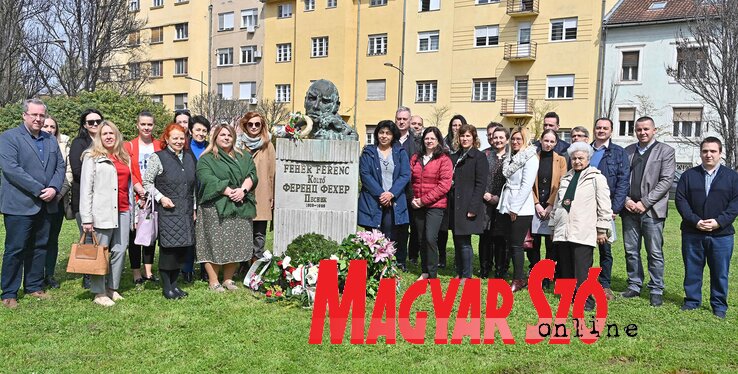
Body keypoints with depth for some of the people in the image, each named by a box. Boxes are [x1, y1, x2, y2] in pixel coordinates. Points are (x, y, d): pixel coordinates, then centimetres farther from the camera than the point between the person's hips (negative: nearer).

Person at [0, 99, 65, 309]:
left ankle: (34, 287, 23)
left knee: (39, 248, 12)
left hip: (45, 205, 6)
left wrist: (53, 188, -8)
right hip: (19, 205, -6)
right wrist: (38, 190, -17)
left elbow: (60, 166, 11)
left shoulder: (51, 140, 15)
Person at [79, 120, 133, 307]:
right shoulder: (92, 157, 2)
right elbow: (85, 188, -4)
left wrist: (132, 208, 13)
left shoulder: (124, 157, 18)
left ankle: (113, 288, 16)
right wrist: (86, 218, -10)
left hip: (122, 210, 5)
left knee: (120, 250, 4)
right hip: (102, 212, -5)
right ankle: (99, 293, 6)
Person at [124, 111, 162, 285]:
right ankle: (136, 273, 9)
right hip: (136, 196, -2)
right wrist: (141, 190, -17)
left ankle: (148, 271, 17)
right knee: (135, 233, 1)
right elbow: (128, 172, -4)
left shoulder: (160, 146, 8)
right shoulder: (129, 146, 3)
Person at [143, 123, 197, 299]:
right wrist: (161, 197, -13)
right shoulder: (158, 157, -3)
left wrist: (194, 208, 15)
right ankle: (166, 286, 9)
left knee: (183, 247, 6)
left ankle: (174, 283, 20)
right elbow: (147, 182, -3)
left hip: (186, 211, 5)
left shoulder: (190, 158, 14)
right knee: (168, 248, -4)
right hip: (167, 210, -5)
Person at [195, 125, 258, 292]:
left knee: (236, 245, 4)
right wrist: (229, 192, -17)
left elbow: (252, 175, 5)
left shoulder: (243, 157, 18)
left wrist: (243, 190, -13)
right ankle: (213, 281, 3)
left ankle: (228, 279, 15)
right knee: (215, 243, -5)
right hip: (215, 207, -4)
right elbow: (208, 179, -11)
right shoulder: (206, 159, 4)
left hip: (240, 207, 4)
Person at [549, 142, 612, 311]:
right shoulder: (566, 178, 19)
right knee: (565, 268, 9)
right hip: (563, 231, 6)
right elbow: (557, 203, 23)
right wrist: (553, 225, 21)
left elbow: (604, 206, -4)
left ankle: (586, 300, 2)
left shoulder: (596, 178, 0)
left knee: (582, 271, -6)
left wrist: (602, 229, -6)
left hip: (583, 232, -6)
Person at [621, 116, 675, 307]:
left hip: (652, 210, -4)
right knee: (631, 251, 8)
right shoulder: (628, 151, 13)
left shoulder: (665, 151, 2)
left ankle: (656, 290, 9)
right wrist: (626, 200, -6)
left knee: (655, 253, 0)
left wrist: (644, 202, -12)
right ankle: (634, 285, 19)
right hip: (630, 209, 4)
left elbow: (666, 180, -7)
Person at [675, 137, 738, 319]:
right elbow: (680, 199, -1)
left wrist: (719, 222, -15)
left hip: (721, 234, -1)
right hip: (692, 233, 1)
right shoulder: (689, 175, 5)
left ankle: (719, 306, 19)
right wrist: (695, 221, -13)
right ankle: (691, 301, 21)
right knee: (692, 270, 8)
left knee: (720, 272, 7)